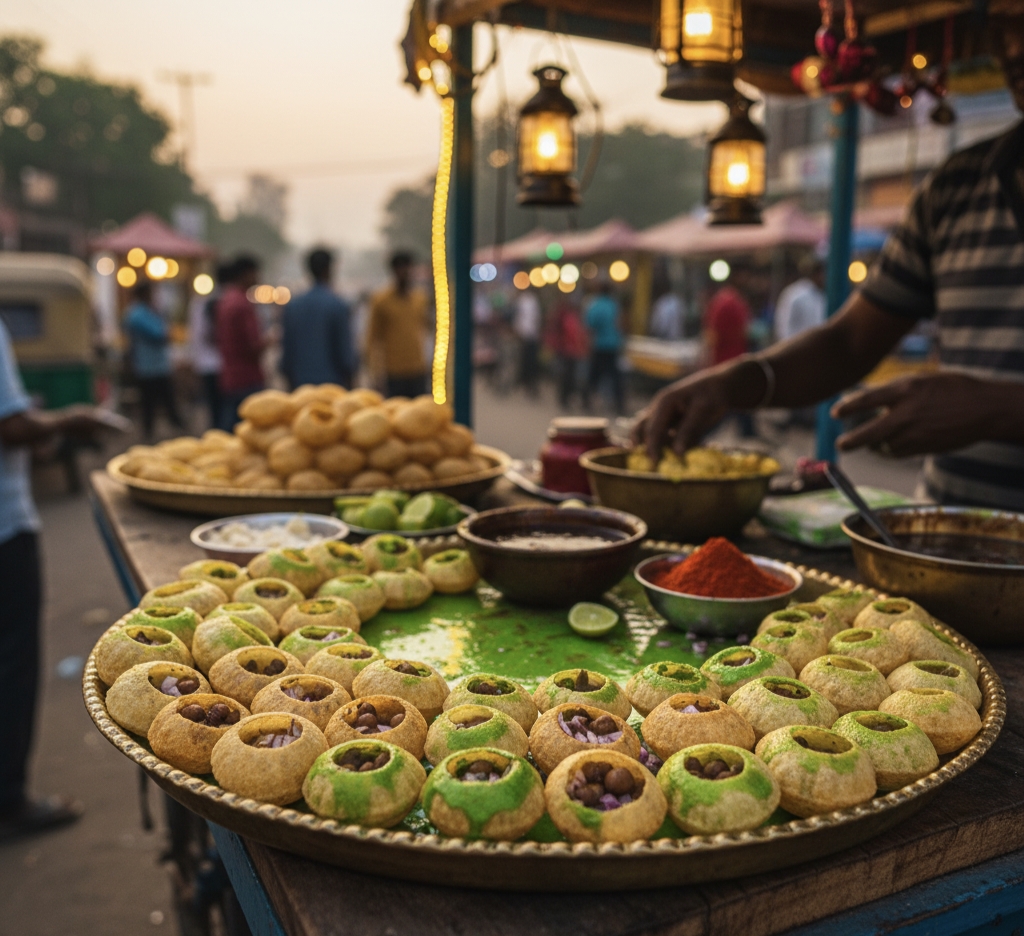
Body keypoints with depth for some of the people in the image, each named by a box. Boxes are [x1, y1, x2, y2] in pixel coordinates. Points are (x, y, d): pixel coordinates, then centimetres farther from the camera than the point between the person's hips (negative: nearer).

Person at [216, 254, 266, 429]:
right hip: (247, 380, -9)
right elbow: (255, 346, -19)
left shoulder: (223, 301, 12)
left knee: (226, 430, 10)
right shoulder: (244, 304, -16)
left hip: (227, 379, 9)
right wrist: (268, 340, -1)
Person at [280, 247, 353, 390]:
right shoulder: (338, 306, -8)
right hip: (332, 382, -4)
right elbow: (344, 350, -6)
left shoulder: (292, 306, 6)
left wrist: (292, 382, 18)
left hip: (300, 383, 5)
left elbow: (286, 347, 10)